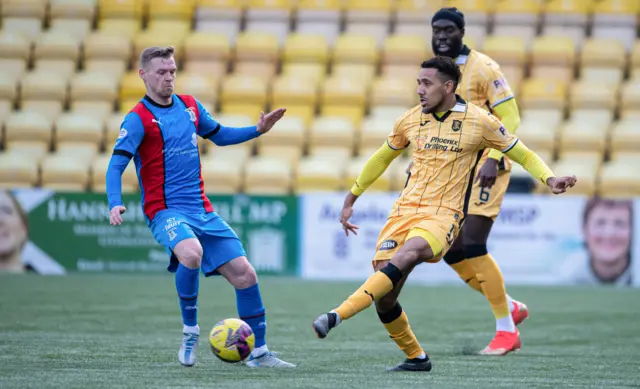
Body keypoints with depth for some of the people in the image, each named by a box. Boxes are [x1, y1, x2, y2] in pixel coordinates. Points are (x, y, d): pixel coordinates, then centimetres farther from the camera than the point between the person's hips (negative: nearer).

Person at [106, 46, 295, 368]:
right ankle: (190, 332, -15)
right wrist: (115, 205, -31)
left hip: (202, 210, 6)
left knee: (244, 274, -1)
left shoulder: (190, 106, 11)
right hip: (166, 211, -6)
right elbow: (116, 164, -15)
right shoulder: (138, 118, -8)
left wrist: (257, 131, 14)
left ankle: (259, 353, 13)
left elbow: (219, 135, 28)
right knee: (192, 254, -37)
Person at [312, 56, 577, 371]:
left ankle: (338, 315, -45)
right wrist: (351, 199, 29)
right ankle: (416, 357, 18)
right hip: (404, 211, 4)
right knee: (383, 296, -6)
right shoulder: (411, 120, 8)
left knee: (407, 254, -36)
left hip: (443, 216, -4)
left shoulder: (479, 121, -2)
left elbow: (522, 154, 9)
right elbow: (382, 158, 25)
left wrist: (549, 178, -9)